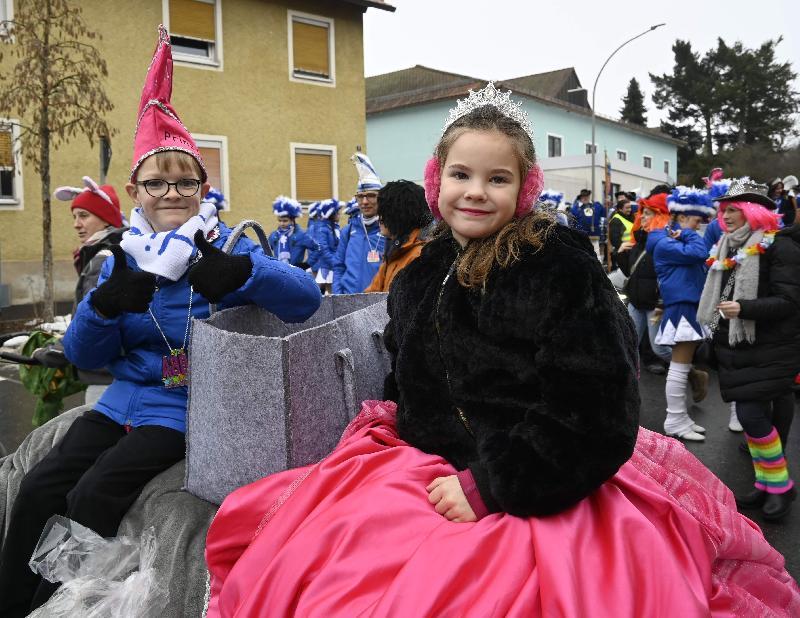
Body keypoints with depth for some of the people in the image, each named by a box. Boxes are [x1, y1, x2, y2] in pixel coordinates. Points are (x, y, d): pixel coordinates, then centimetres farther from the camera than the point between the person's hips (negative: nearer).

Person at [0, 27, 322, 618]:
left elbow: (307, 299, -22)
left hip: (186, 409, -5)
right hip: (122, 399, 5)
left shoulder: (226, 249, -8)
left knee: (93, 496, -19)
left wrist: (243, 273, -41)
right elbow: (86, 357, 5)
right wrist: (104, 305, -18)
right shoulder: (124, 256, 6)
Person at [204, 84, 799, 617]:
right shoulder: (420, 276, 8)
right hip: (429, 476, 6)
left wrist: (491, 487, -21)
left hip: (542, 497, -5)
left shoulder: (563, 267, -12)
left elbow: (597, 413, -18)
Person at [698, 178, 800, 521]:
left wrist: (743, 308, -29)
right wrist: (719, 332, 22)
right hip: (737, 346, 7)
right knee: (751, 415, 9)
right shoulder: (728, 246, 11)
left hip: (770, 349, -7)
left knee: (752, 414, -11)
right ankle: (765, 484, 20)